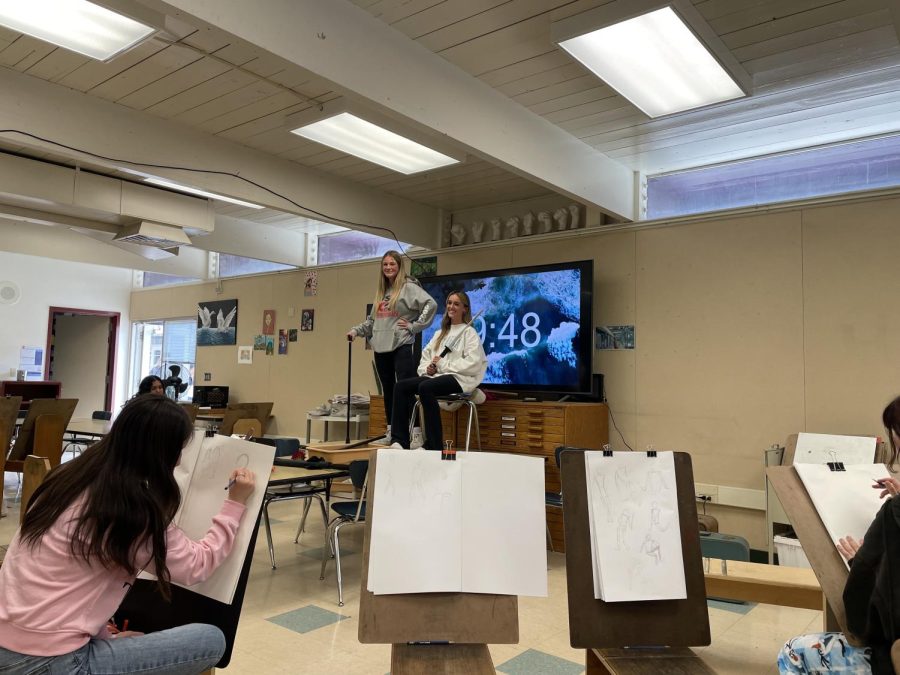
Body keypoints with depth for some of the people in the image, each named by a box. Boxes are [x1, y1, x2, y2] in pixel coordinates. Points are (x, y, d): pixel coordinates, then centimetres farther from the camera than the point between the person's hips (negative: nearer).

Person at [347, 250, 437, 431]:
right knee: (388, 391, 12)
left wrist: (414, 326, -14)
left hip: (402, 347, -7)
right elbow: (373, 320, 22)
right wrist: (356, 330, 11)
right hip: (381, 348, 7)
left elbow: (431, 304, -16)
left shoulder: (409, 287, -4)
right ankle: (391, 431, 21)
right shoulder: (381, 291, 18)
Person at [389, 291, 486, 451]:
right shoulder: (440, 333, 24)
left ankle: (434, 445, -29)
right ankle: (400, 440, -19)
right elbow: (425, 355, 21)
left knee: (425, 387, -35)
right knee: (401, 386, -17)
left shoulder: (469, 332, 3)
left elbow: (473, 363, -11)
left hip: (459, 379, -7)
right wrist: (427, 368, -2)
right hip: (436, 376, 7)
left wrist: (443, 364, -11)